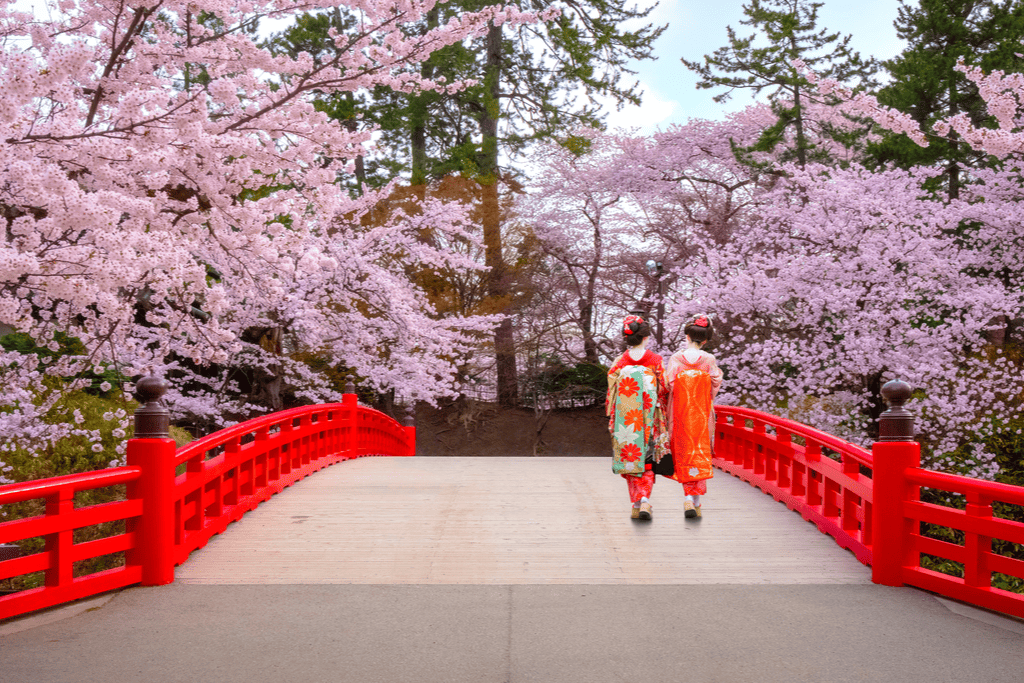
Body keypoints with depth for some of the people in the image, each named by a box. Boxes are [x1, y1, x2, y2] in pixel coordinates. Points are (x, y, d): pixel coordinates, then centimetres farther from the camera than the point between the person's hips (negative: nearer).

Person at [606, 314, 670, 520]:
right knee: (647, 461, 7)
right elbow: (664, 390, -2)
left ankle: (637, 504, 11)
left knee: (630, 459, 11)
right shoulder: (656, 361, -5)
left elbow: (611, 393, -1)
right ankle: (645, 500, -12)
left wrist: (612, 419, 10)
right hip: (649, 420, -1)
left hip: (625, 421, 1)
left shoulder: (619, 363, -3)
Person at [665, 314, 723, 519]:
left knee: (684, 456, 10)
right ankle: (695, 500, 1)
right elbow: (715, 386, -1)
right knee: (700, 455, 7)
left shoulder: (676, 358, -6)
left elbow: (668, 385, -6)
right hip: (702, 414, 0)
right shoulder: (709, 360, -6)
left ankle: (689, 497, 5)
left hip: (680, 414, 0)